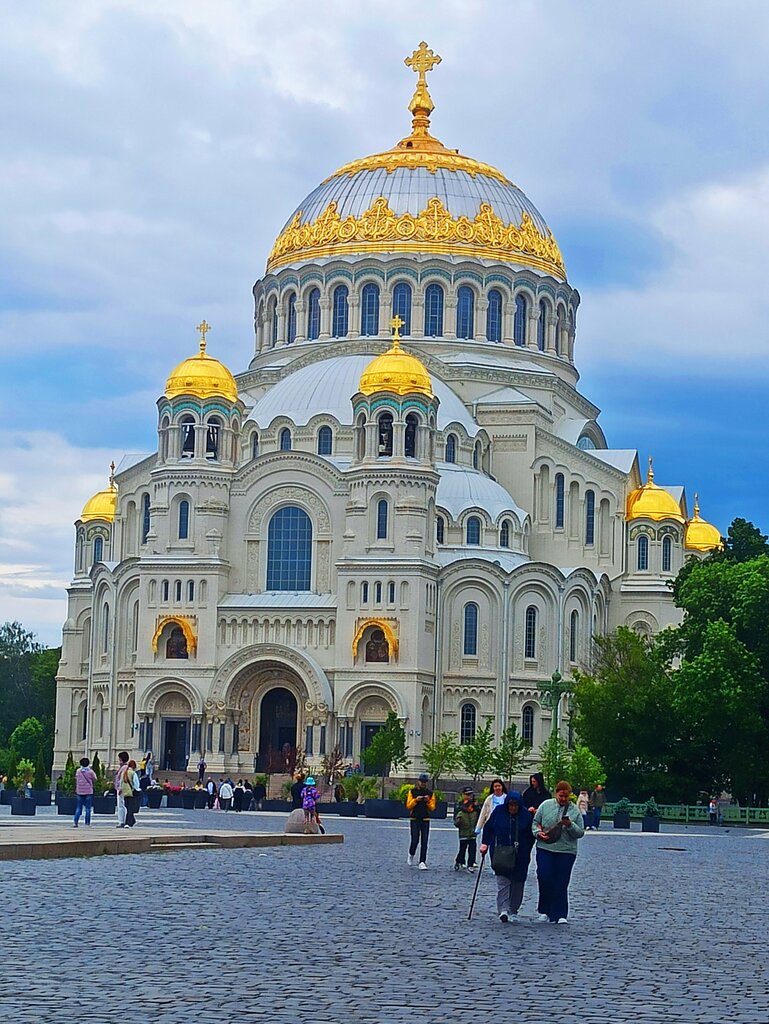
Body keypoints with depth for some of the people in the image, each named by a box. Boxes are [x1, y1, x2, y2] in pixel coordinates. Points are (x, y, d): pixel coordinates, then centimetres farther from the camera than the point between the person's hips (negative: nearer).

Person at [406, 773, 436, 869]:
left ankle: (422, 862, -3)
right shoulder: (412, 792, 4)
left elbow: (432, 808, 5)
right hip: (414, 819, -1)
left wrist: (428, 801, -13)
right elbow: (408, 806, 0)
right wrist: (415, 800, -15)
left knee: (424, 842, -4)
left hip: (425, 820, 1)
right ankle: (411, 855, 25)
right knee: (415, 840, -5)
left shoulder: (430, 793, 7)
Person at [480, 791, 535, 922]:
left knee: (517, 883, 7)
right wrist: (485, 843, -1)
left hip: (520, 856, 1)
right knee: (503, 882, -11)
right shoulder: (498, 812, -3)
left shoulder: (526, 815, -5)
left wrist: (527, 851, 1)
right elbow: (488, 828, 7)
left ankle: (513, 910, 20)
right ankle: (503, 910, -19)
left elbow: (531, 835, 3)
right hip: (500, 855, -1)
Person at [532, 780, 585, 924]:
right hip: (545, 849, 0)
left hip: (566, 852, 0)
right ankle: (544, 910, 13)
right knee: (545, 879, -6)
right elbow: (535, 822, 12)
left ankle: (560, 915, 2)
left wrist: (570, 825, -13)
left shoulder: (575, 810, 6)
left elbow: (580, 832, 5)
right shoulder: (545, 805, 7)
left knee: (561, 884, -1)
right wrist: (538, 832, -8)